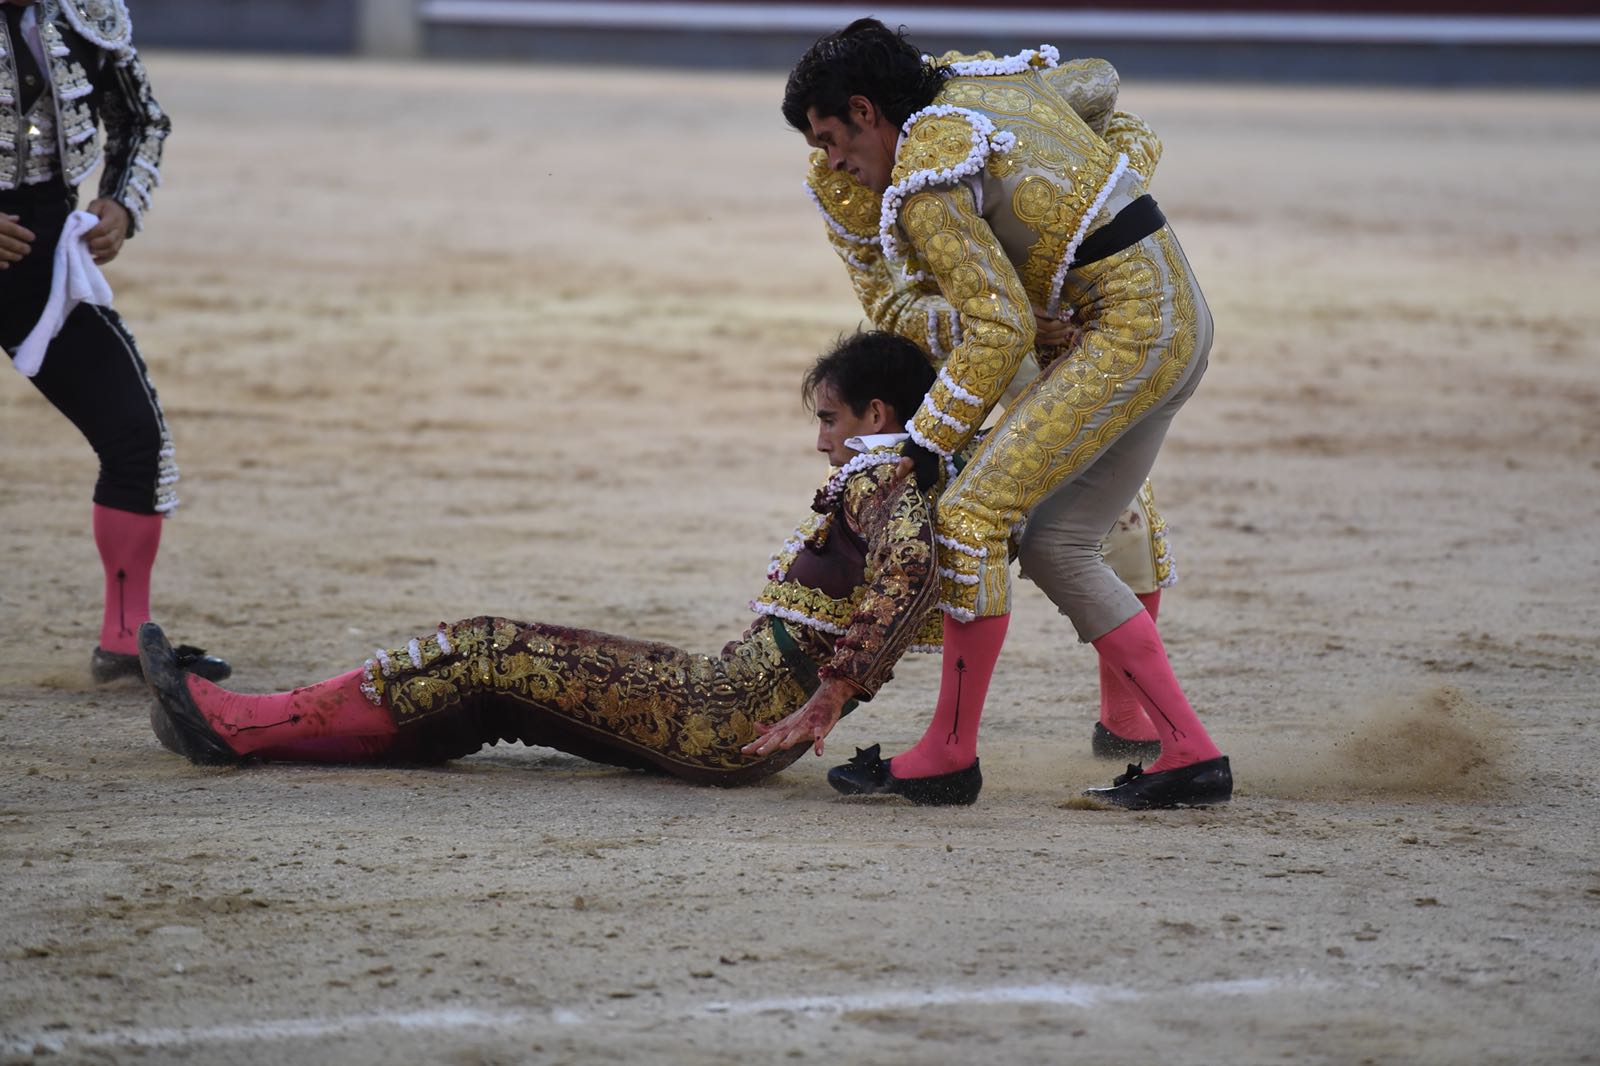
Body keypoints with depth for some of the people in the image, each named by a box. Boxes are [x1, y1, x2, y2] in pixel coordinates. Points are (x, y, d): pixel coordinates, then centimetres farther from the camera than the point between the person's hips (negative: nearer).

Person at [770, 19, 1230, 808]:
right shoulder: (992, 84, 13)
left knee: (973, 514, -10)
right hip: (1180, 319, 10)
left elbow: (1002, 327, -17)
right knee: (1054, 545, 11)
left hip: (1129, 328, -10)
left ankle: (949, 750, -3)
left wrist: (924, 444, -11)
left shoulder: (923, 187, -13)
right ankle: (1190, 752, 7)